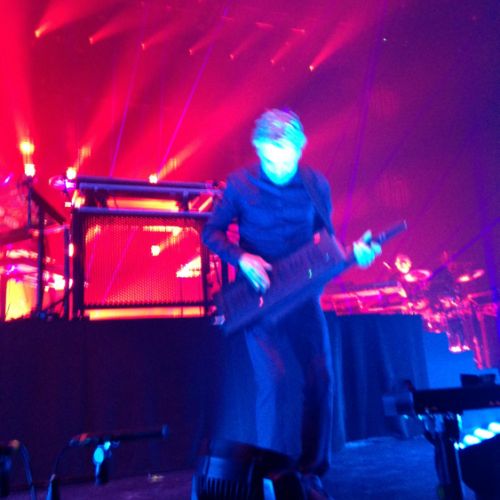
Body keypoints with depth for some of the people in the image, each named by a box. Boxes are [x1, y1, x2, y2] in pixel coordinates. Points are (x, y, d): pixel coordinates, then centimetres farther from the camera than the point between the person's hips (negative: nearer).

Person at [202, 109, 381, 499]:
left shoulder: (317, 185, 0)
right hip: (258, 296, -3)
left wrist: (353, 252, -11)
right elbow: (212, 233, 1)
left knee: (321, 379, -1)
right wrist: (242, 259, -17)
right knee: (275, 379, -14)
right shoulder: (240, 184, -7)